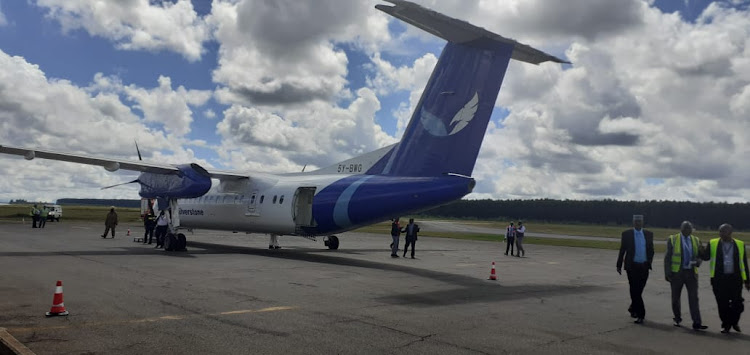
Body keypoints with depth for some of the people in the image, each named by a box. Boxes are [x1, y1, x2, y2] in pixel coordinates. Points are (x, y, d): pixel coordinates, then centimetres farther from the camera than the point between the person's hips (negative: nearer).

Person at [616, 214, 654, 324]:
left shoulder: (648, 234, 7)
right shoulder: (626, 234, 0)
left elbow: (651, 250, 15)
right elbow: (622, 251, 4)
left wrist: (649, 262, 5)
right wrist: (619, 265, 4)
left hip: (644, 267, 3)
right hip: (632, 266, -3)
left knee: (639, 290, 10)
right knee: (635, 290, -8)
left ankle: (633, 309, 31)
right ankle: (640, 314, -3)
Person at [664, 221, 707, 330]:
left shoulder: (696, 240, 8)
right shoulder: (672, 239, -1)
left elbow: (699, 256, 14)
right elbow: (667, 257, -2)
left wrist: (697, 262, -10)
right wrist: (667, 273, -7)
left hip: (691, 272, 2)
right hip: (677, 272, -2)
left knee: (694, 297, -7)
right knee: (676, 297, 8)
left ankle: (696, 323, -6)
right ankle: (677, 319, 26)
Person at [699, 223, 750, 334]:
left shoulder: (740, 244, 6)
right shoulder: (713, 243, 6)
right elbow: (706, 257, -3)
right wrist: (702, 251, -27)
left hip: (735, 279, 0)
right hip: (719, 279, 0)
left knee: (737, 303, 0)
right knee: (722, 304, 4)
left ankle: (734, 322, 25)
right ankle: (726, 325, 18)